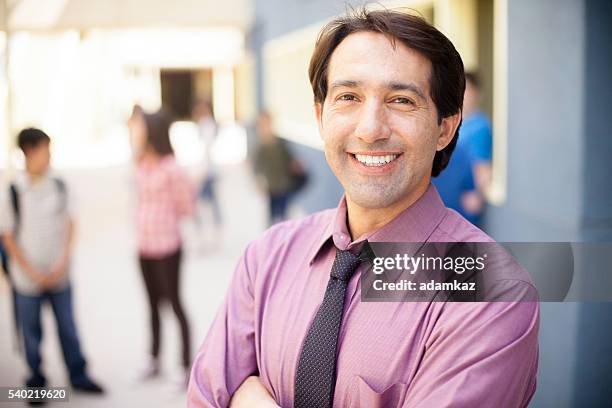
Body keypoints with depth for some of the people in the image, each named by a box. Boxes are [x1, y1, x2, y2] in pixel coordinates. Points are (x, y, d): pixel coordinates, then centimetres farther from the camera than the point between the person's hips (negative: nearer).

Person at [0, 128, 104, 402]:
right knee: (32, 331, 10)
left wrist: (63, 263, -5)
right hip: (27, 278, -2)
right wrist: (31, 272, -9)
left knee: (67, 327, 13)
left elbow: (69, 225, 3)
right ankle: (36, 382, 26)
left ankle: (78, 375, 28)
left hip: (59, 274, 2)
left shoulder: (59, 187, -4)